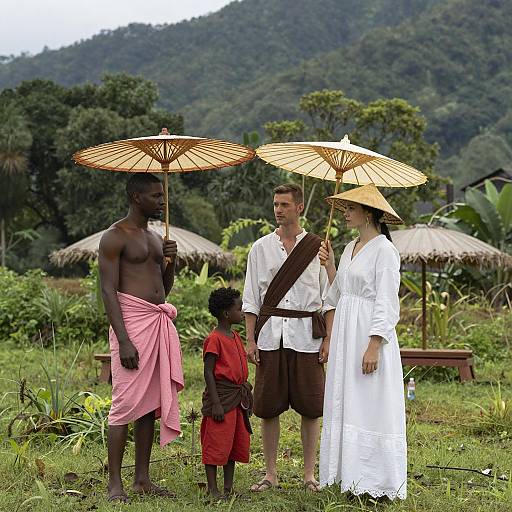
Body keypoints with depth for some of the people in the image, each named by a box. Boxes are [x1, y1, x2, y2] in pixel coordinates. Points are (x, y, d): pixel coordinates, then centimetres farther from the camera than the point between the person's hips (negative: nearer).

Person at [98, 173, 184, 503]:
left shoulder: (156, 238, 19)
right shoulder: (115, 237, -5)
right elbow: (108, 291, -12)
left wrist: (171, 261, 3)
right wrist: (123, 341, -19)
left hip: (160, 321, 8)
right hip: (131, 320, -8)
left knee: (152, 401, 8)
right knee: (127, 401, -9)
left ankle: (143, 478, 14)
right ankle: (115, 484, -4)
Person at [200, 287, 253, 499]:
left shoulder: (235, 337, 14)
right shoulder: (214, 339, -13)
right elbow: (208, 372, -15)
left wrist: (245, 388, 18)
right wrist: (215, 403, -19)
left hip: (238, 398, 9)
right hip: (221, 396, -9)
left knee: (237, 444, 12)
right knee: (216, 444, -3)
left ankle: (228, 488, 21)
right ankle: (212, 489, 5)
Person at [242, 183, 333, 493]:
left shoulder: (316, 247, 7)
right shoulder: (261, 248, 10)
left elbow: (327, 298, 7)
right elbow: (251, 298, 10)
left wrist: (327, 339, -1)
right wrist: (251, 340, 2)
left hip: (306, 334, -1)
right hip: (270, 333, 1)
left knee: (310, 406, 1)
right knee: (268, 406, 2)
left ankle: (310, 474, 10)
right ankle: (271, 474, 12)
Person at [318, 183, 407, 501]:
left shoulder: (384, 250, -10)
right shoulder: (351, 249, 16)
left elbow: (387, 304, -16)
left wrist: (374, 347, -22)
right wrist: (330, 266, 12)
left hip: (371, 336, -9)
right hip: (345, 336, 9)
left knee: (370, 407, -6)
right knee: (344, 404, 9)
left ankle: (378, 485, 0)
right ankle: (351, 477, 16)